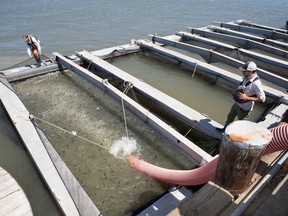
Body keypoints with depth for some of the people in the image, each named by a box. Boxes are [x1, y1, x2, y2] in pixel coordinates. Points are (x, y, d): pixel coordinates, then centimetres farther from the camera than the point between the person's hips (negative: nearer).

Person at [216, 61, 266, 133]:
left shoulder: (256, 83, -30)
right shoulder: (246, 77, -6)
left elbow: (262, 99, -28)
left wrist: (246, 98, -31)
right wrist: (236, 91, 1)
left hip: (244, 108, -8)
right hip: (237, 103, 8)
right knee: (230, 117, 26)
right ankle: (225, 129, 49)